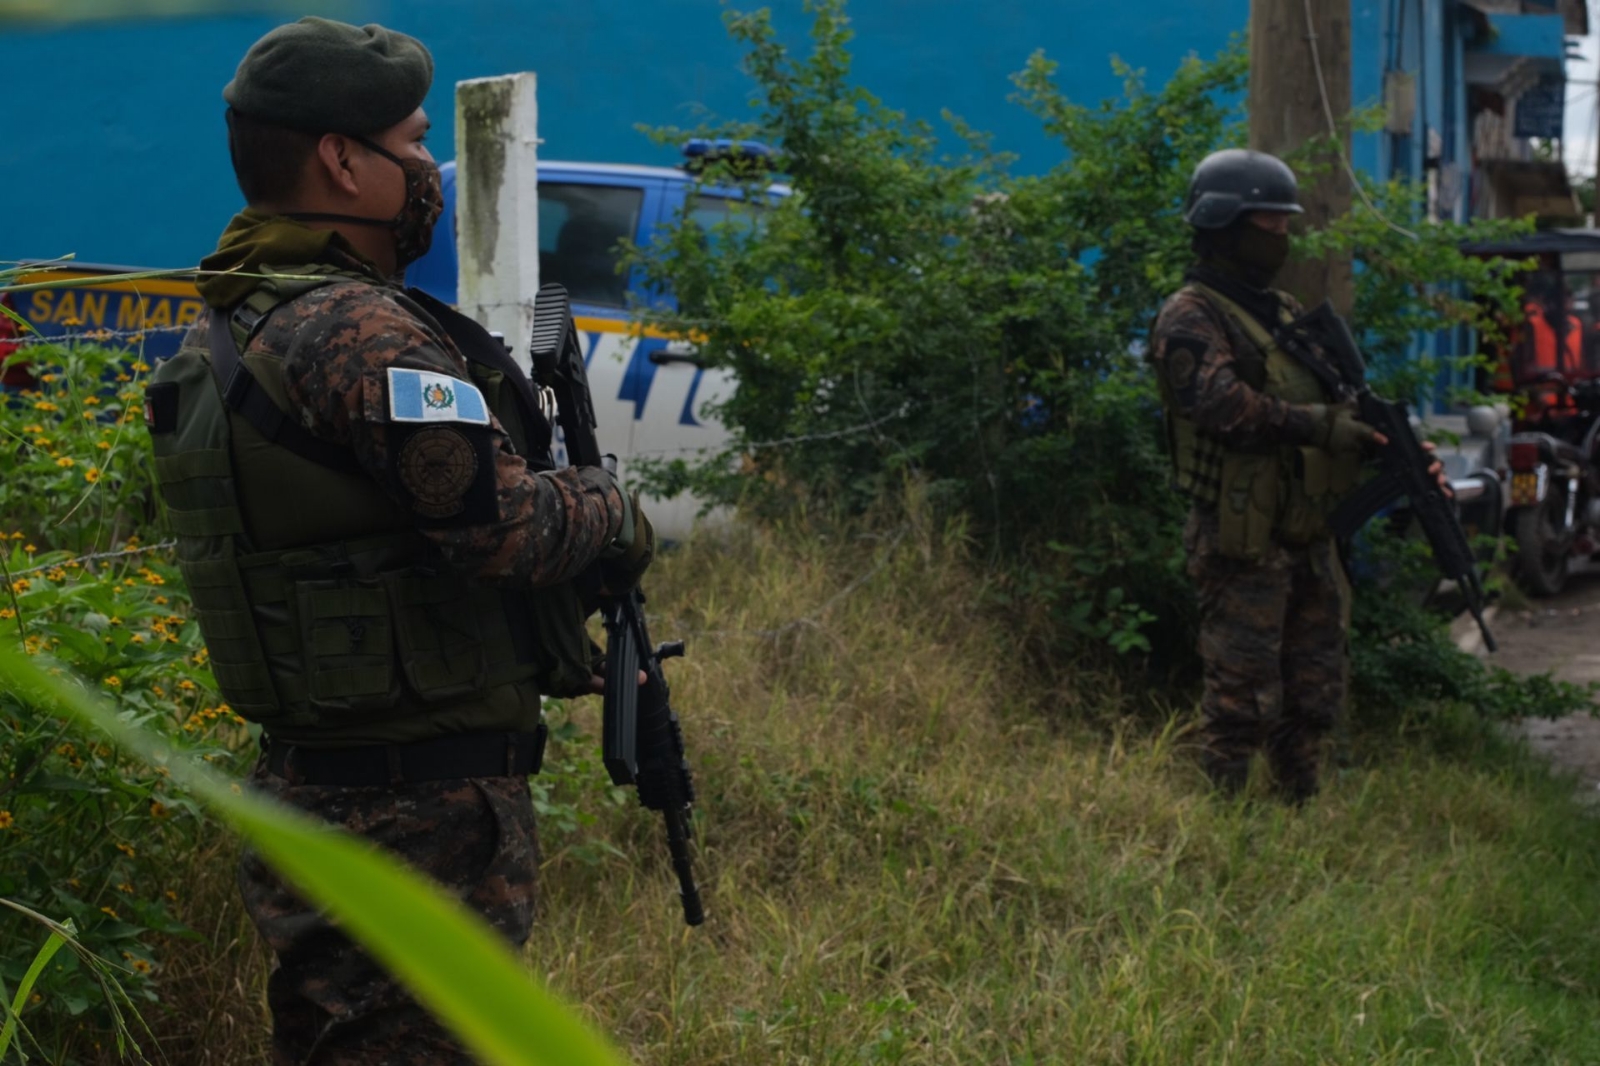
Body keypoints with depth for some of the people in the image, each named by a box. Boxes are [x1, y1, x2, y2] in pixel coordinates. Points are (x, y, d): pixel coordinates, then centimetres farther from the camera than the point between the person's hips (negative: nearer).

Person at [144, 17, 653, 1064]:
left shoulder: (221, 339, 13)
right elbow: (503, 523, -26)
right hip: (423, 818, -10)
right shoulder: (358, 331, -19)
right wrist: (611, 511, -5)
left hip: (311, 787, 10)